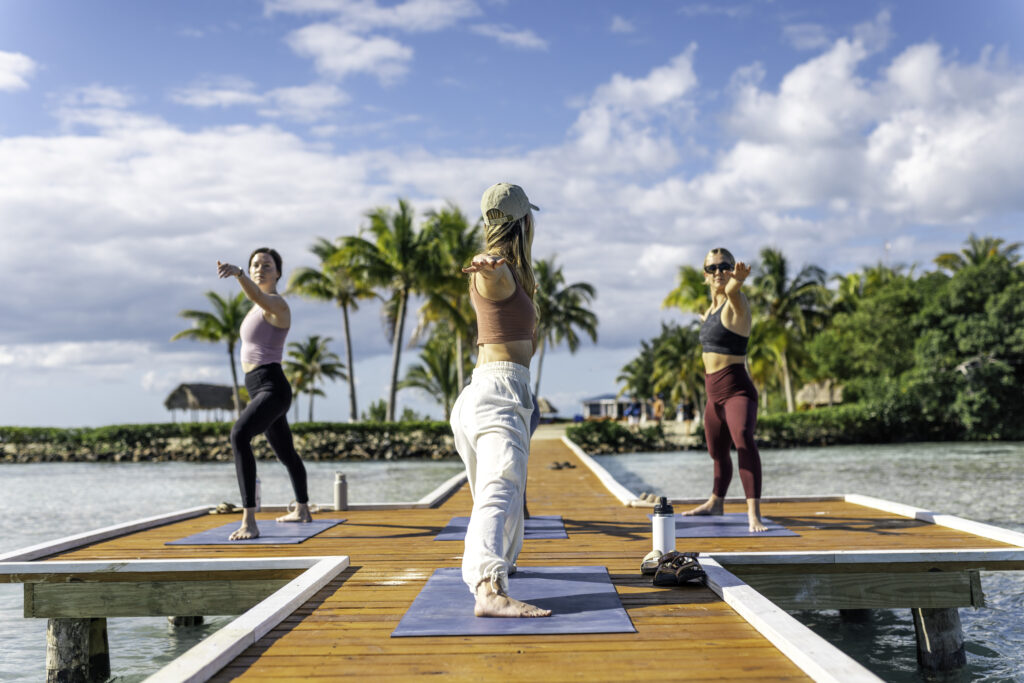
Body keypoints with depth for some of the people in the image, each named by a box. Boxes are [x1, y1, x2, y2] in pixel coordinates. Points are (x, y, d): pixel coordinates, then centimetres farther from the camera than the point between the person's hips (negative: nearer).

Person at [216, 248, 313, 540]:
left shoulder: (277, 303, -13)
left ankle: (249, 522, -38)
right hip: (260, 391, 11)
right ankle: (302, 510, 51)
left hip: (272, 390, -11)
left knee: (239, 435, -34)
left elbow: (257, 295, -39)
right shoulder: (259, 307, 16)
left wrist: (236, 272, -55)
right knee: (286, 453, 28)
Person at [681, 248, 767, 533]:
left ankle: (754, 512, -37)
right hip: (714, 393, 9)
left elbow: (732, 290, -38)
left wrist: (737, 280, -58)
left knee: (743, 441, -30)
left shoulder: (736, 304, -11)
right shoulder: (710, 310, 14)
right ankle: (716, 502, 43)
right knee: (717, 452, 22)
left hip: (736, 389, -9)